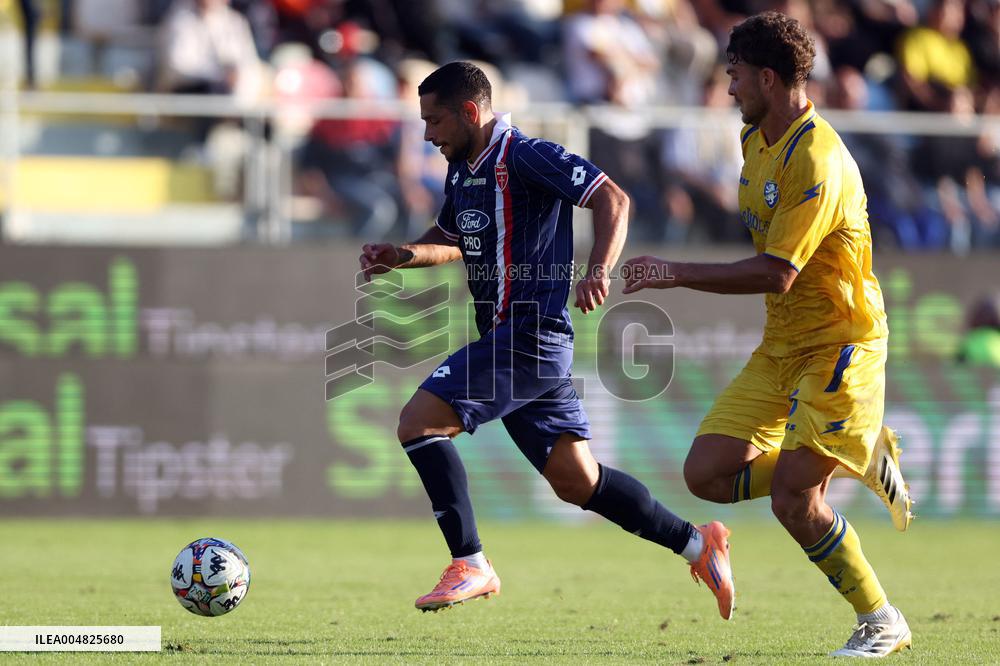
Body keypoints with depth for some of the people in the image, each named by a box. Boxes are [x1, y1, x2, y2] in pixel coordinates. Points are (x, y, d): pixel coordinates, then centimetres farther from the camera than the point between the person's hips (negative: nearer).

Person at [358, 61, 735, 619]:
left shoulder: (525, 157, -12)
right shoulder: (463, 170, 16)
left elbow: (613, 199, -15)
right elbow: (453, 240, 32)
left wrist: (599, 272, -28)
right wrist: (404, 255, 12)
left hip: (532, 334, -10)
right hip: (508, 339, 10)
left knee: (419, 422, -15)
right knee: (576, 481, 10)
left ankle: (471, 563, -12)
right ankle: (697, 544, 19)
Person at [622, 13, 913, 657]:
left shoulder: (817, 160, -22)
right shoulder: (755, 140, 9)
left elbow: (777, 273, -27)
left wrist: (675, 273, -24)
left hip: (839, 345, -9)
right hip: (781, 345, 9)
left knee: (792, 499, -15)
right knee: (707, 473, -1)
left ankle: (883, 623, 3)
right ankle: (865, 459, 15)